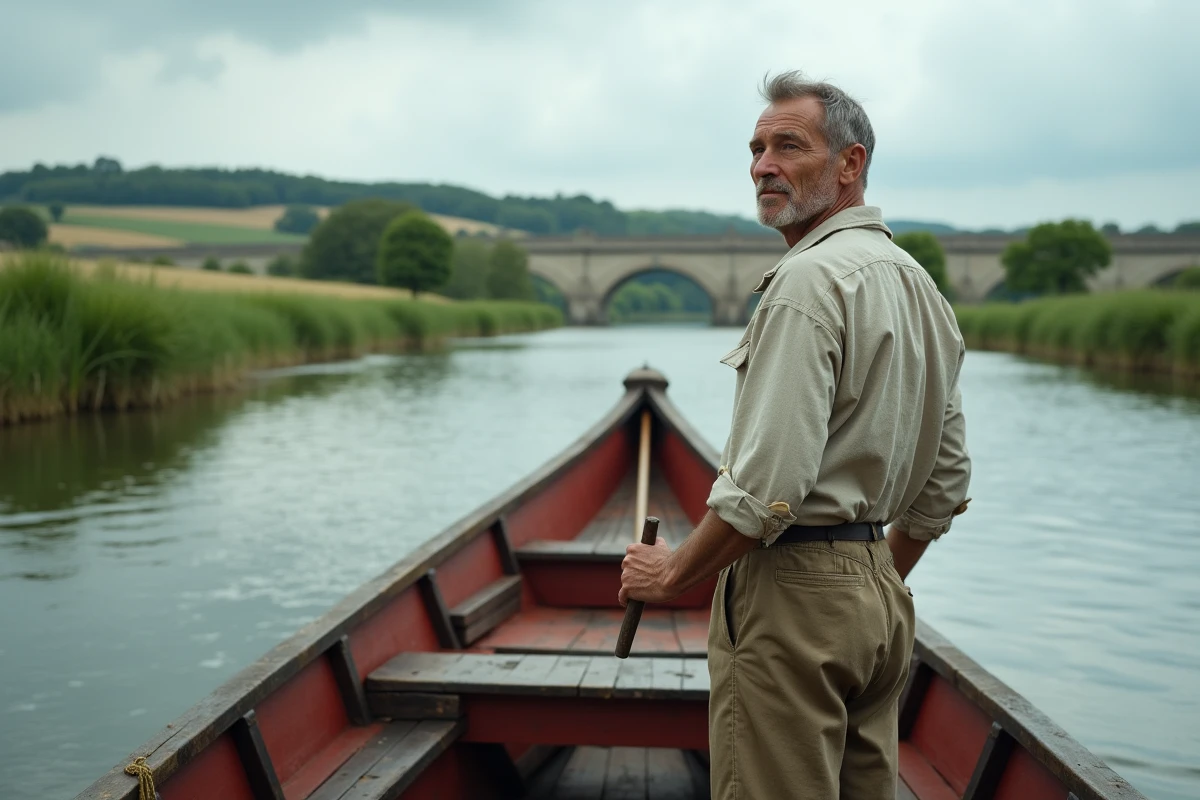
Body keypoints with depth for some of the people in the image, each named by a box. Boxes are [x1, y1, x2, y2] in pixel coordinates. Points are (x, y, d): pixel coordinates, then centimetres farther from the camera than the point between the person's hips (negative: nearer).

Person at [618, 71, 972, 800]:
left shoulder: (811, 280, -16)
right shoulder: (919, 284, 13)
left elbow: (768, 485, -23)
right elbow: (947, 478, 18)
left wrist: (674, 573, -10)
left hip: (792, 595, -9)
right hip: (878, 599, 10)